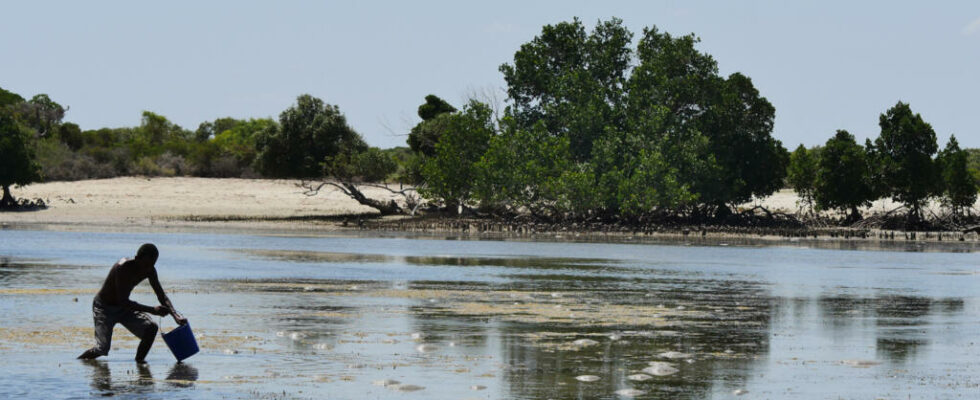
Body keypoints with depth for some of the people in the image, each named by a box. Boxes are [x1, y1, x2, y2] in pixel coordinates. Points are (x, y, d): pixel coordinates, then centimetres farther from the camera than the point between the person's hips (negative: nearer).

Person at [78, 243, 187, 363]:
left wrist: (175, 315, -19)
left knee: (151, 328, -17)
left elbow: (162, 296, -1)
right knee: (102, 349, -19)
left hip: (125, 308, 6)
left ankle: (139, 359, -2)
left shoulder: (149, 270, -10)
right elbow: (122, 301, -34)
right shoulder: (123, 268, -30)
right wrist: (152, 310, -38)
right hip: (104, 308, -6)